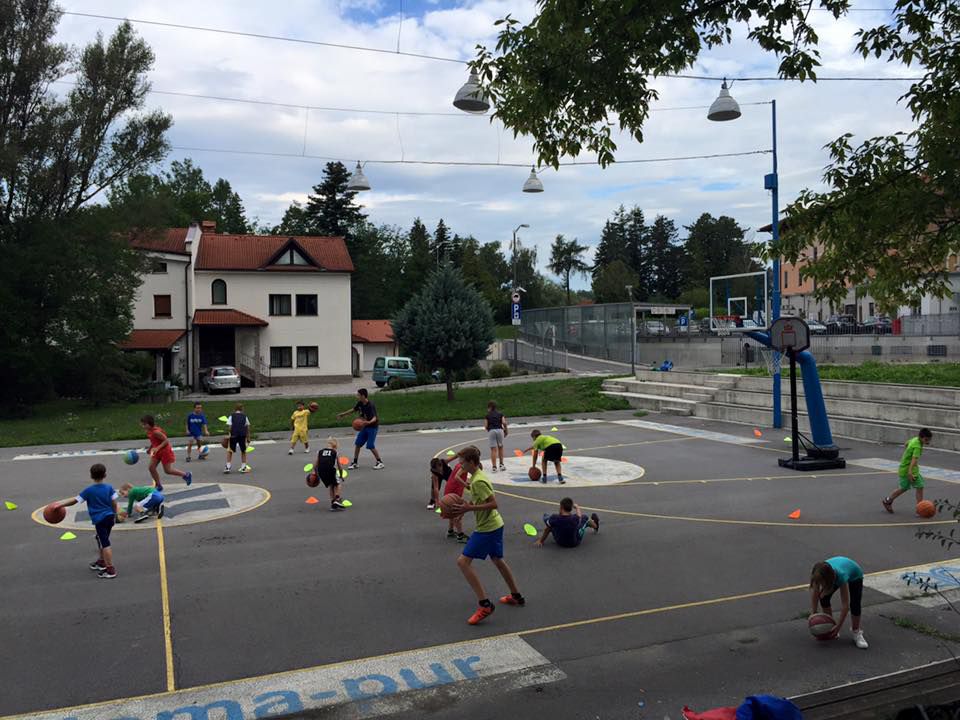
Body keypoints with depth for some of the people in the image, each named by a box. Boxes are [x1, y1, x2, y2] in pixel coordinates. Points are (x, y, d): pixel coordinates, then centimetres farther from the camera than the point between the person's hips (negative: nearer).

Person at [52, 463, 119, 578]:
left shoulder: (89, 490, -7)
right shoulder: (109, 488, 3)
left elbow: (75, 500, -6)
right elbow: (114, 503, 5)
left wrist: (60, 504, 3)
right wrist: (114, 516, 17)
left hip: (99, 520, -6)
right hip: (110, 517, 6)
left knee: (105, 543, -6)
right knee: (101, 539, 26)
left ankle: (110, 569, -9)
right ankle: (101, 562, 40)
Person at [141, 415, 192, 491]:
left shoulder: (156, 432, -27)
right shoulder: (149, 432, 1)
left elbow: (166, 440, -26)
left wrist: (157, 448, -33)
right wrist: (150, 448, 9)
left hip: (165, 451, -9)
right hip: (157, 451, 9)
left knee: (168, 470, 0)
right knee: (151, 468, 0)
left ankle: (186, 475, 18)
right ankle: (159, 486, 12)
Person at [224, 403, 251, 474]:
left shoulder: (231, 416, 7)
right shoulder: (245, 416, 11)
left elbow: (229, 428, -2)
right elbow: (248, 428, 9)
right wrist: (248, 438, 14)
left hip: (233, 435, -1)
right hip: (243, 436, 1)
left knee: (229, 451, 12)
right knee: (243, 451, 15)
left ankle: (228, 467, 5)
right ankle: (243, 467, 14)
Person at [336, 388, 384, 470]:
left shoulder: (371, 406, -26)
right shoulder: (360, 404, -2)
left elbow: (374, 418, -37)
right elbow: (353, 409, 17)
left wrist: (369, 422, -59)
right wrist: (342, 414, 27)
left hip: (372, 427, -8)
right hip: (365, 427, 8)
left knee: (370, 446, -13)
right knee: (357, 443, 7)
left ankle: (380, 462, 1)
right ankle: (355, 463, 19)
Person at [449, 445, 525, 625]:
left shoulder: (478, 481, -22)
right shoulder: (476, 477, 9)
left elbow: (493, 503, -25)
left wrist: (470, 508, -26)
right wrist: (466, 505, 6)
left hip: (486, 528, -11)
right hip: (495, 524, 11)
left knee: (463, 561, -10)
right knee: (497, 559, 25)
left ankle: (484, 604, -11)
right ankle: (517, 597, 39)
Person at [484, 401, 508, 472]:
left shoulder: (488, 415, 9)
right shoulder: (500, 414, 12)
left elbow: (485, 426, 3)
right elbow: (504, 422, -1)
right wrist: (506, 429, 14)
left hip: (491, 431, -1)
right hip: (499, 430, 1)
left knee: (493, 449, -1)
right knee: (500, 448, 17)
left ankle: (494, 467, -3)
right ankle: (501, 464, 20)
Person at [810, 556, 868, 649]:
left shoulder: (841, 576, -46)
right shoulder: (818, 574, -36)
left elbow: (846, 605, -39)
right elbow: (814, 594, -22)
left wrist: (838, 627, -37)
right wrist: (813, 615, -26)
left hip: (854, 575, -4)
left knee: (854, 604, -21)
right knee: (824, 598, -12)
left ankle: (857, 633, -2)